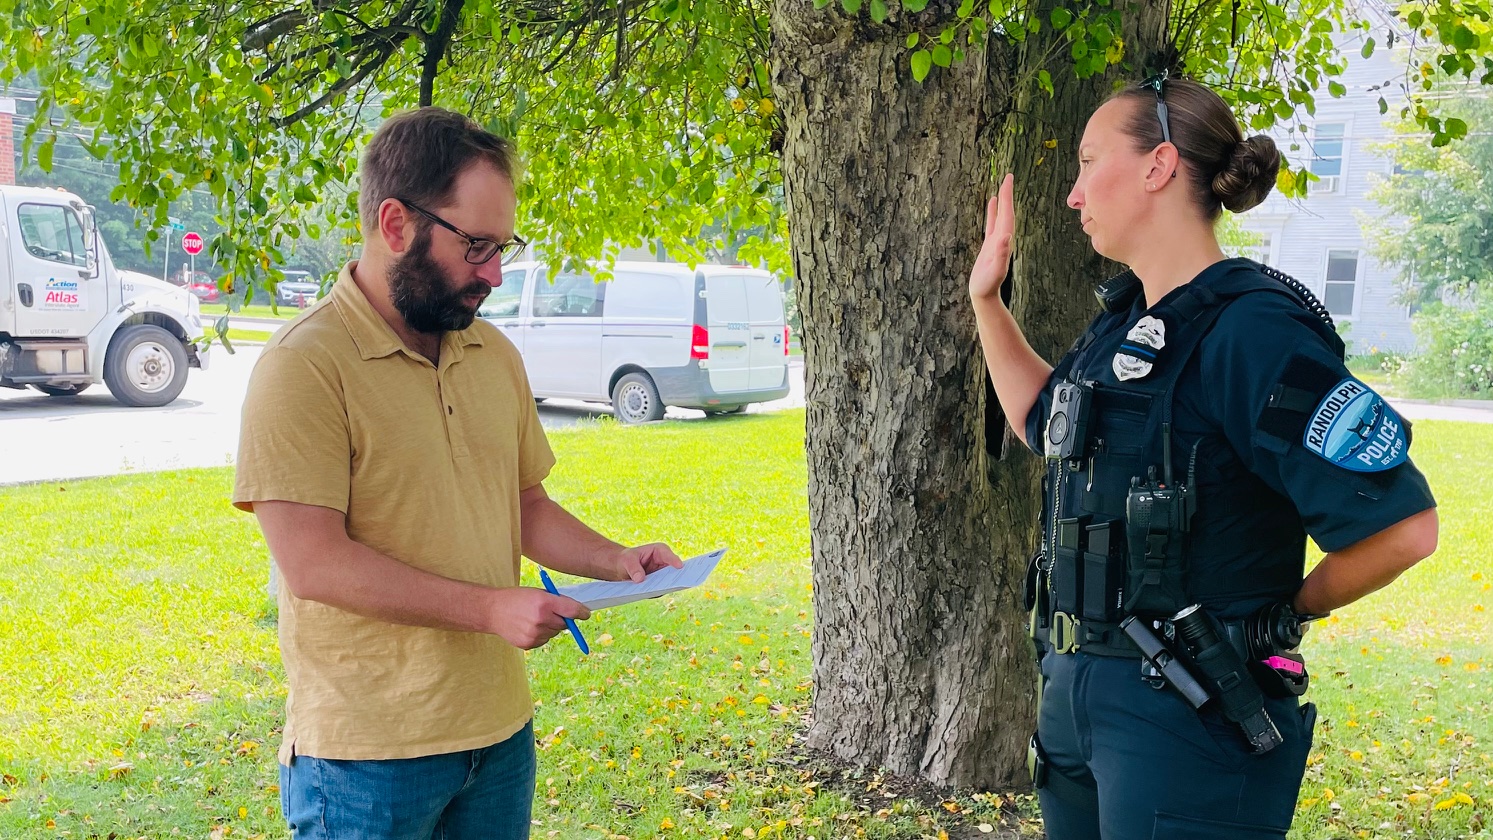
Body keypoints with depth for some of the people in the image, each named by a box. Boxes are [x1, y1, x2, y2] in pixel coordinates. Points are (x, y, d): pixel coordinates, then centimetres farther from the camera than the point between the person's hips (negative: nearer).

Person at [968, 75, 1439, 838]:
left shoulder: (1249, 331, -20)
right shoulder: (1124, 318, 6)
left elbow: (1402, 525, -21)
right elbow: (1043, 418, 26)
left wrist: (1284, 609, -5)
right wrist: (987, 300, 18)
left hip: (1190, 714, -8)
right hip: (1079, 688, 9)